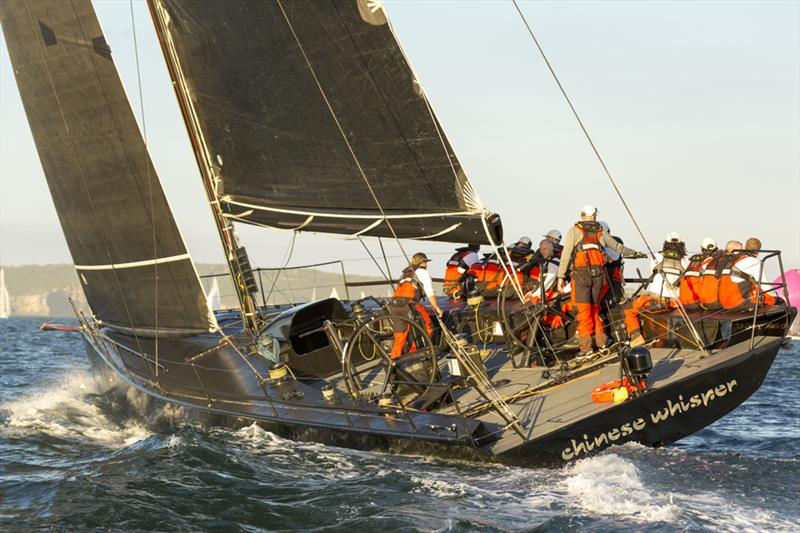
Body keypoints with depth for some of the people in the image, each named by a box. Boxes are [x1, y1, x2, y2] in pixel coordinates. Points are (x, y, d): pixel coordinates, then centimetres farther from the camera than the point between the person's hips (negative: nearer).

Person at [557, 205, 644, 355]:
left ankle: (586, 347, -9)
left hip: (581, 273, -4)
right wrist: (634, 253, 43)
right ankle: (600, 340, 18)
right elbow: (617, 247, 28)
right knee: (594, 307, 16)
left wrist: (561, 276, -2)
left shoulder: (574, 231, 6)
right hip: (598, 273, 4)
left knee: (583, 309, -5)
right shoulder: (601, 232, 16)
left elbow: (566, 254, -2)